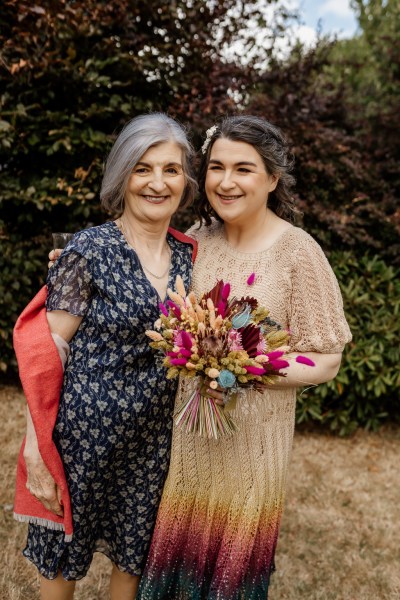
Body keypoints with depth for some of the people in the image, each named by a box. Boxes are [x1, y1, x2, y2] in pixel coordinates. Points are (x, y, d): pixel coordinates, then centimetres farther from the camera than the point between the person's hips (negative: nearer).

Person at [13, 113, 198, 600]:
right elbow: (47, 353, -13)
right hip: (86, 431, -4)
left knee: (133, 555, 21)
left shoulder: (189, 254, 1)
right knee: (64, 559, 17)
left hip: (155, 437, 4)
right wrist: (36, 449, -15)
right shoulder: (89, 249, -14)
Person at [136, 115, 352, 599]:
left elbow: (324, 362, -12)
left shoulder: (297, 252, -14)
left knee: (231, 556, 17)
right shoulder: (196, 240, 0)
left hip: (248, 440, -4)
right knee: (176, 545, 21)